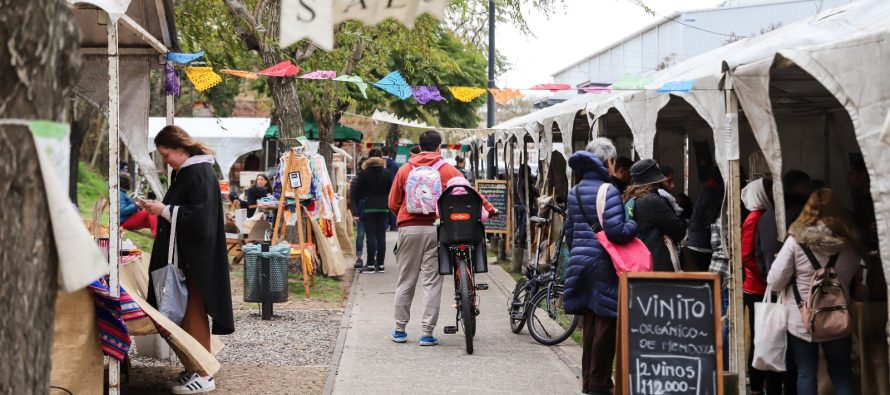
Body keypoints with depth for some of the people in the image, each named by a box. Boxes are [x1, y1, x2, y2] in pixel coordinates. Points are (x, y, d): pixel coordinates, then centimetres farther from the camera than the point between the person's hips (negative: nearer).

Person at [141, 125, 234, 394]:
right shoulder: (184, 172, 13)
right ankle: (195, 368, 19)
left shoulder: (200, 173, -16)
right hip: (186, 254, 10)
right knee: (187, 313, 11)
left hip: (197, 258, -10)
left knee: (194, 314, -5)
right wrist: (160, 209, 11)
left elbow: (199, 215, -23)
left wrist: (165, 210, -18)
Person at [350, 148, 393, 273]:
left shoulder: (364, 173, -7)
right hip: (383, 208, 3)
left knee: (371, 236, -2)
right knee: (381, 236, 6)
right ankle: (380, 264, 7)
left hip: (368, 208, -3)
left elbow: (357, 193, -3)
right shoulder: (386, 173, 2)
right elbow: (391, 190, 7)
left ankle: (370, 264, -4)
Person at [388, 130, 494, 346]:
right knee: (432, 282, 1)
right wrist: (489, 208, 8)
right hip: (434, 229, -2)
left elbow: (393, 203, 9)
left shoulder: (405, 170, 8)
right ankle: (427, 333, 0)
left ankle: (400, 330, 15)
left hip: (408, 228, 2)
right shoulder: (447, 170, 2)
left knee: (405, 281, 10)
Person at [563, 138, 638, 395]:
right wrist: (635, 224, -5)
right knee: (605, 323, -1)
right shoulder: (607, 192, -13)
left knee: (590, 322, 15)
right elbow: (615, 231, -23)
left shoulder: (575, 192, 12)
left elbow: (569, 230, 19)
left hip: (581, 261, 8)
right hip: (602, 263, -8)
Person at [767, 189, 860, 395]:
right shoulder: (849, 243, -3)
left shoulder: (796, 240, -13)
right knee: (842, 374, 16)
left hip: (801, 321, -2)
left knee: (806, 376, 7)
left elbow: (775, 281, -11)